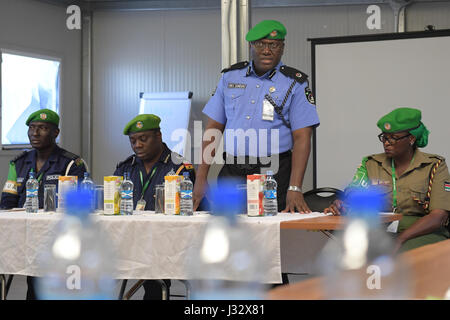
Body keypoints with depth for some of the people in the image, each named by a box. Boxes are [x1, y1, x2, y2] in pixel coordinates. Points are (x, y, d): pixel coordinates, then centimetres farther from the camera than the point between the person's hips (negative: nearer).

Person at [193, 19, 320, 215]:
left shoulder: (295, 83, 2)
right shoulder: (230, 77, 11)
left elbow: (302, 139, -5)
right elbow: (213, 128, 11)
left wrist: (294, 189, -16)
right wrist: (201, 179, 3)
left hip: (275, 176, -3)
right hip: (231, 174, 3)